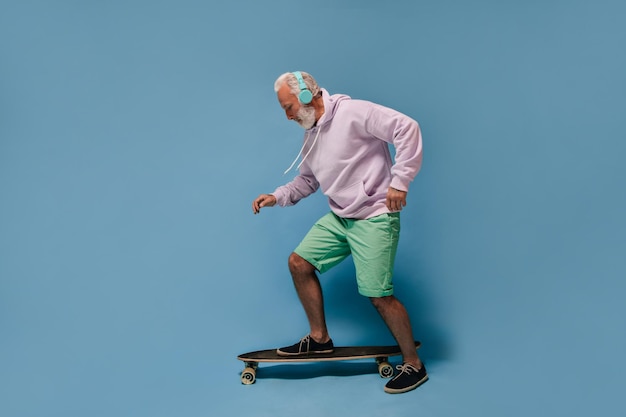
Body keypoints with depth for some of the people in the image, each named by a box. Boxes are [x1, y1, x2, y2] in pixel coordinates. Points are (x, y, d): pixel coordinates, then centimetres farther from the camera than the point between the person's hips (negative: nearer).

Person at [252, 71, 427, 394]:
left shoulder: (354, 112, -15)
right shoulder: (311, 136, 13)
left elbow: (407, 128, -21)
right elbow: (306, 180, 24)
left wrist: (399, 181, -23)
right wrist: (277, 196, 9)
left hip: (374, 219, -9)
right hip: (338, 218, 9)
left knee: (379, 295, -8)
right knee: (298, 263, 9)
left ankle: (413, 365, 14)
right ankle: (319, 338, 24)